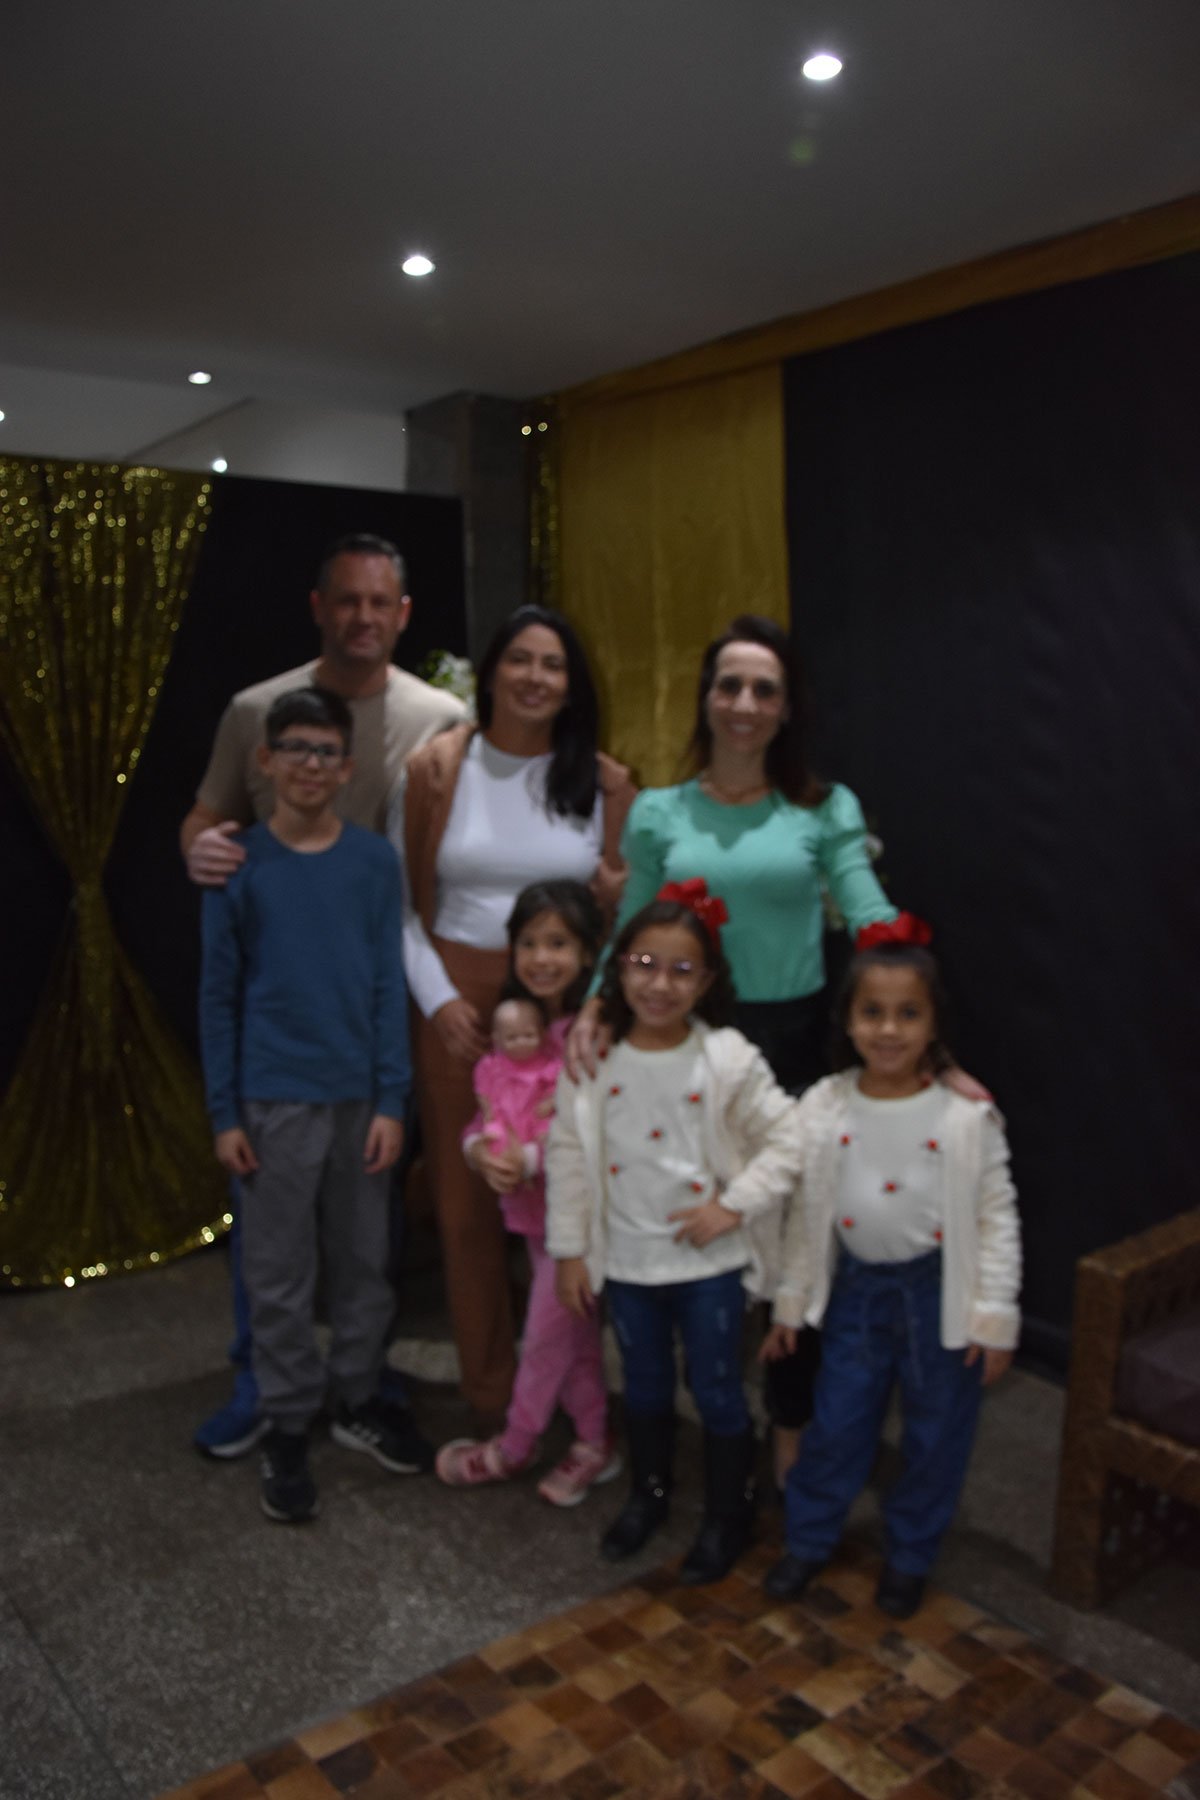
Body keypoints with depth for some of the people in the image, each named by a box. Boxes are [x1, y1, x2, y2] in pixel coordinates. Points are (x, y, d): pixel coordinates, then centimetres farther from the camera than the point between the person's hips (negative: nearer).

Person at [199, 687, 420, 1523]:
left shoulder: (375, 859, -1)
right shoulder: (238, 863, -3)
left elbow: (389, 985, 0)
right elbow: (219, 995, -1)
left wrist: (391, 1100, -4)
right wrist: (224, 1112, -4)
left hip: (360, 1095, 2)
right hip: (273, 1099, -1)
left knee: (363, 1260, 14)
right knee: (279, 1272, 8)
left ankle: (358, 1396, 33)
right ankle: (289, 1424, 23)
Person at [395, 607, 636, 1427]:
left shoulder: (605, 782, 2)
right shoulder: (436, 768, -1)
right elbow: (404, 901, 1)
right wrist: (438, 997, -7)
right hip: (461, 1009, 0)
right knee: (468, 1202, 7)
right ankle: (491, 1399, 25)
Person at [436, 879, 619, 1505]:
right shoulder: (517, 1027, 2)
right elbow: (487, 1114, 6)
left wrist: (530, 1159, -24)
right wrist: (482, 1150, -13)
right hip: (532, 1206, 6)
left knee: (545, 1337, 10)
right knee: (574, 1333, 19)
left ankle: (514, 1448, 32)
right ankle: (595, 1445, 36)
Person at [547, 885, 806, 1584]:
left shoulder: (730, 1060, -15)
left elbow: (788, 1140, -10)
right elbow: (568, 1155, -2)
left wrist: (735, 1206, -16)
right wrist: (570, 1249, 0)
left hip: (709, 1262, -2)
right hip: (626, 1261, 3)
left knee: (718, 1392, 12)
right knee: (645, 1386, 22)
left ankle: (730, 1514, 35)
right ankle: (649, 1492, 46)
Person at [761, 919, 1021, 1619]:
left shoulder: (968, 1114, -14)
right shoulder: (824, 1107, -8)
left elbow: (997, 1216, -7)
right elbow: (806, 1211, 2)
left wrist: (995, 1317, -7)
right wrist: (790, 1301, 7)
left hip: (939, 1292, -1)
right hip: (856, 1286, 2)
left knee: (936, 1433, 14)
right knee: (837, 1423, 13)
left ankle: (910, 1556, 36)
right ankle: (809, 1539, 36)